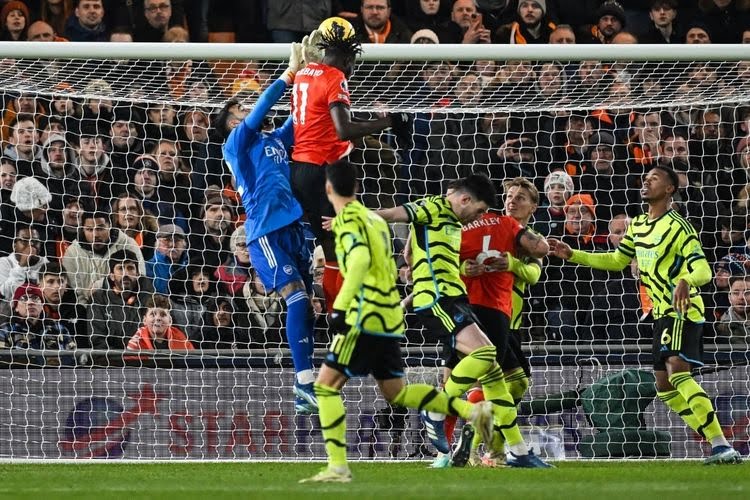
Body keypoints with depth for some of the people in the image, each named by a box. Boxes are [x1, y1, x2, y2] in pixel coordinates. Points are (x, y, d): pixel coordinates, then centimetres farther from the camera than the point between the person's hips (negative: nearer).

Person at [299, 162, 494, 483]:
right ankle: (472, 411, 7)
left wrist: (340, 307, -30)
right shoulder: (374, 219, 18)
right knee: (396, 392, 16)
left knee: (326, 385, -5)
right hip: (390, 318, 9)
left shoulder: (348, 218, -8)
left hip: (366, 317, -8)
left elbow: (360, 260, -24)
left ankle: (338, 466, -13)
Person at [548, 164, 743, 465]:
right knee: (665, 387, 8)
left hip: (683, 310, -10)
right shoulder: (638, 226, 12)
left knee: (678, 372, -26)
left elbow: (703, 271, -21)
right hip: (662, 314, 10)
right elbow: (617, 261, 26)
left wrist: (685, 280, -44)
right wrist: (572, 255, 19)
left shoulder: (678, 226, -14)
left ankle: (722, 447, -31)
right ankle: (717, 446, 12)